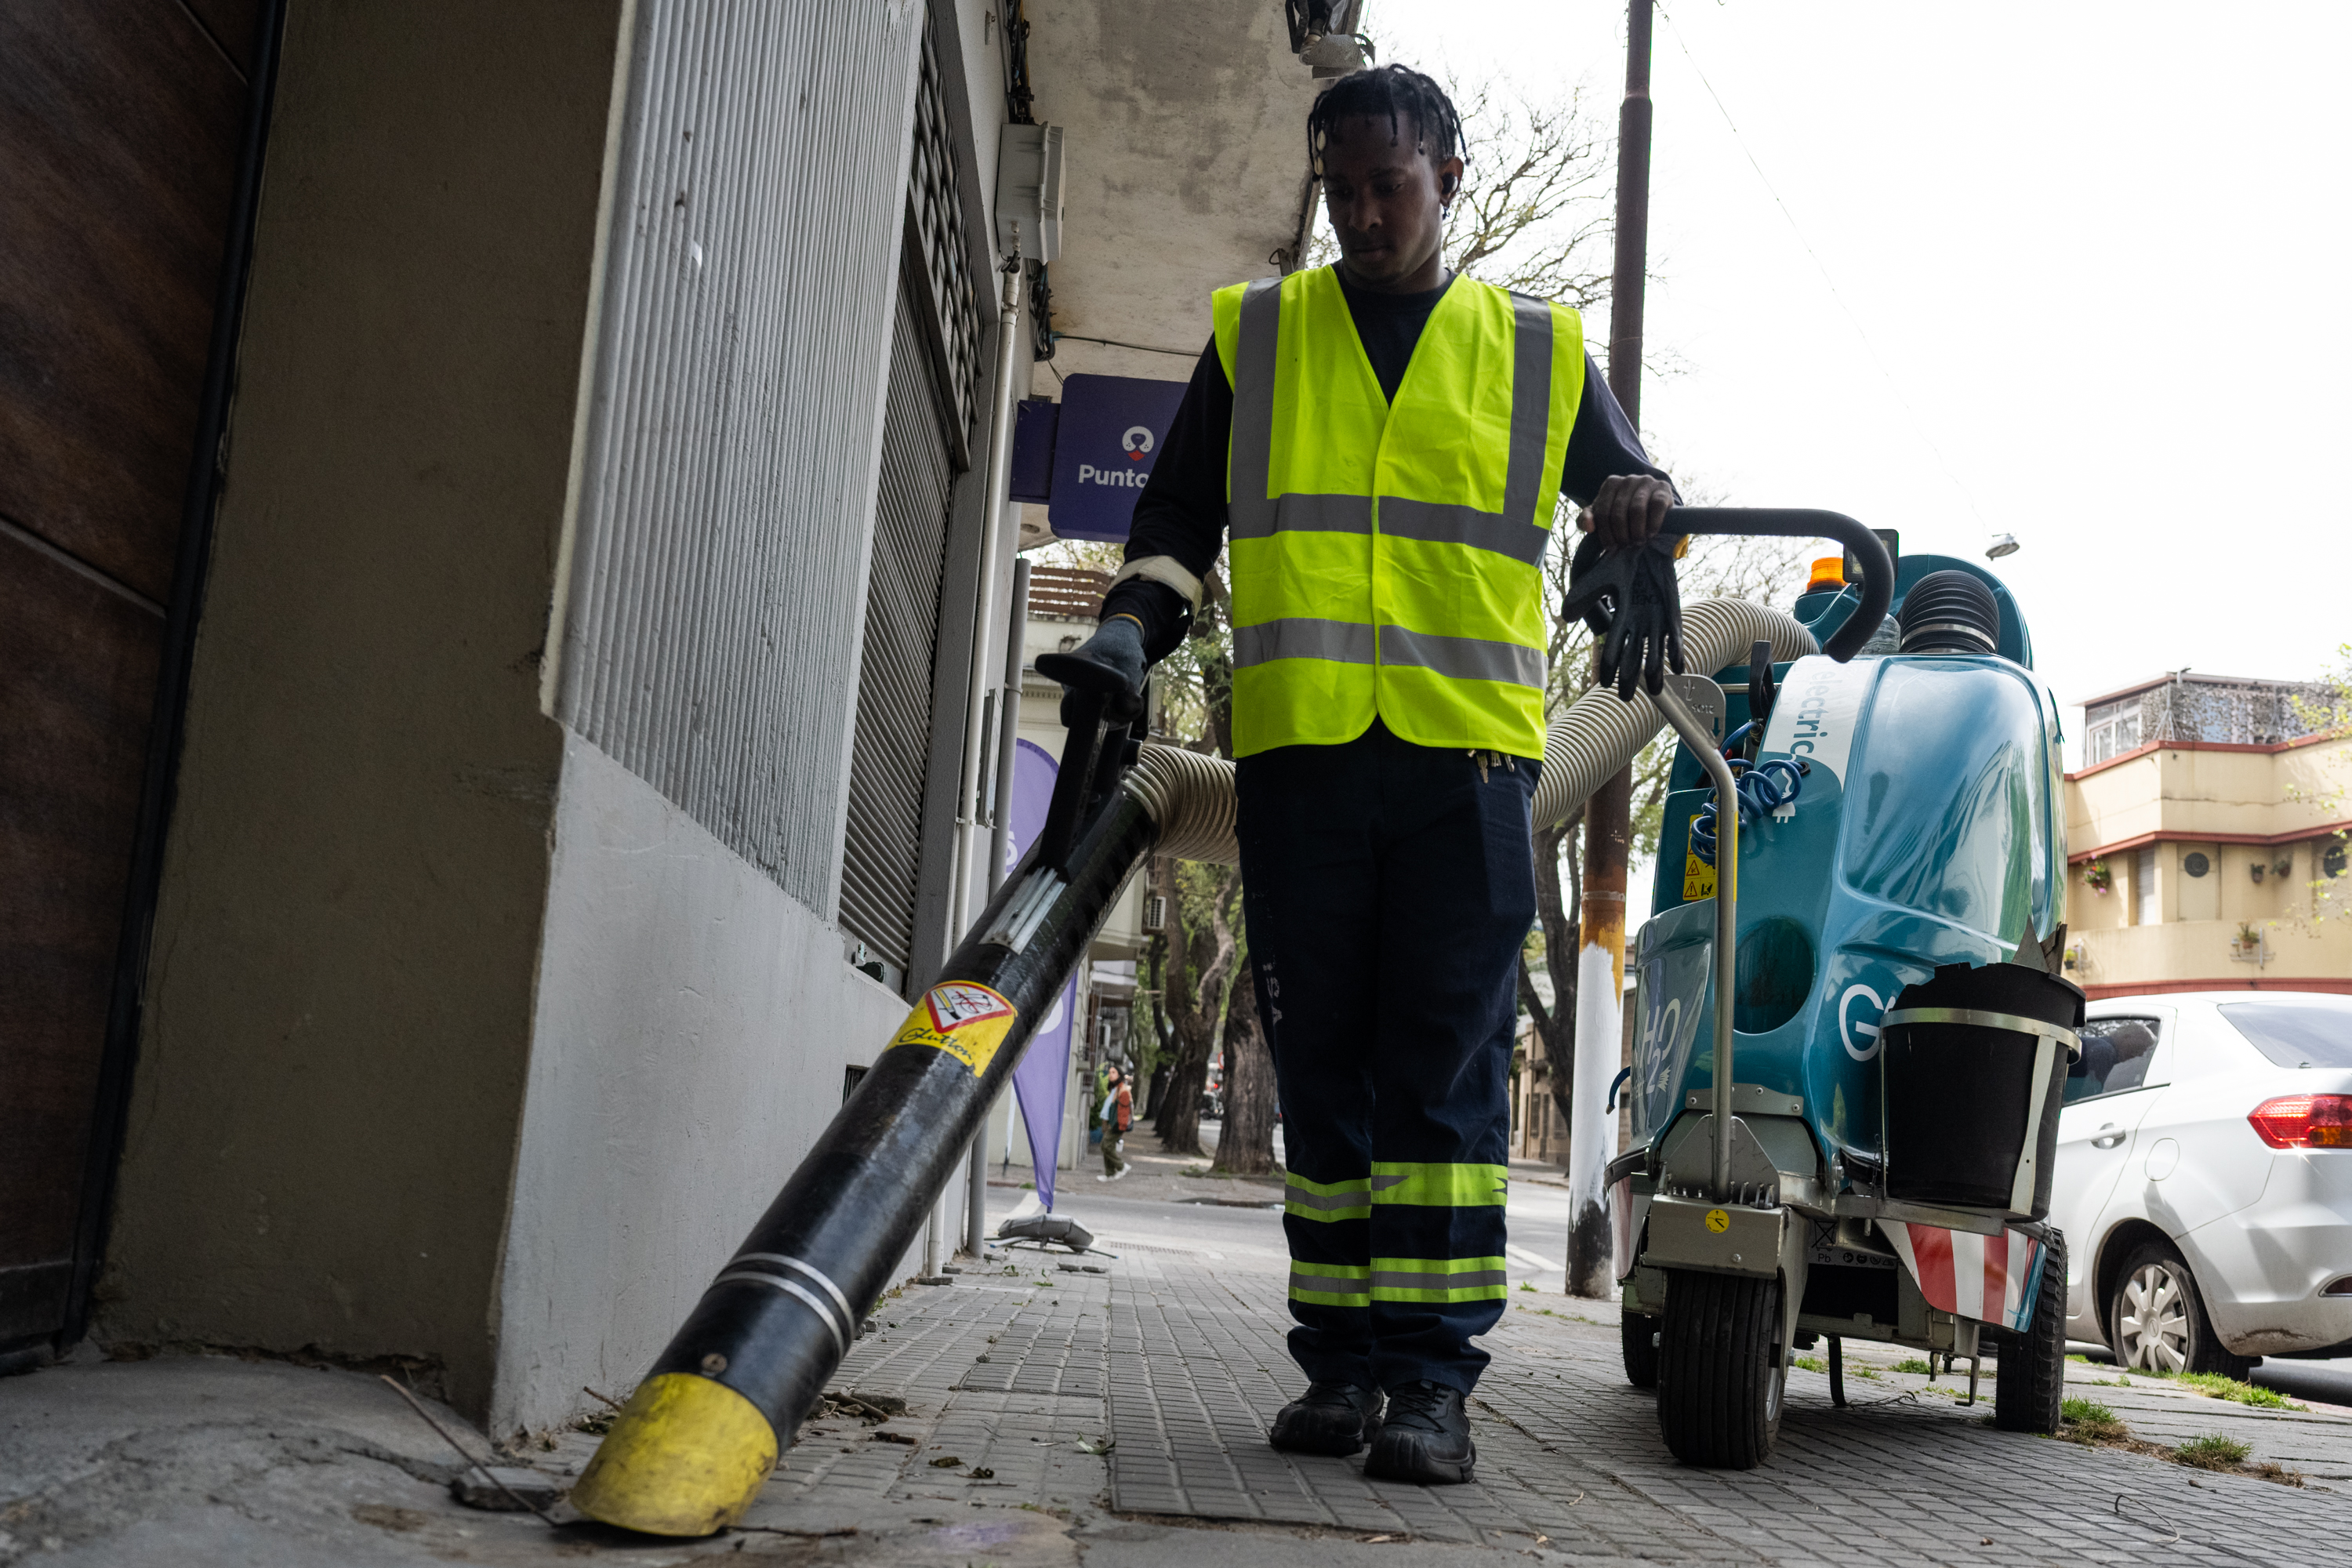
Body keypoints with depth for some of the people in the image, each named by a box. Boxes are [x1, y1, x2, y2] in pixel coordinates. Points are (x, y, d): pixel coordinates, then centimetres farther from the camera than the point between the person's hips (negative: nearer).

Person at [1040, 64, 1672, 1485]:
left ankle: (1432, 1377, -2)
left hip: (1469, 752, -1)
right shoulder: (1253, 335, 17)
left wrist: (1643, 508, -2)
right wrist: (1134, 629, -3)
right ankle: (1343, 1362, 13)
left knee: (1447, 1066, -7)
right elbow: (1178, 518, 17)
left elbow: (1625, 490, 23)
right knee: (1323, 1065, 4)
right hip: (1298, 749, 2)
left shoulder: (1541, 350, 16)